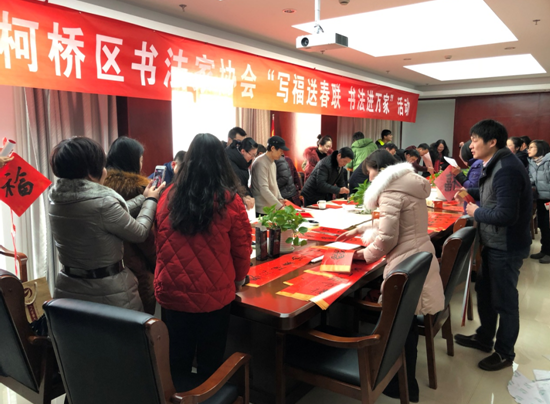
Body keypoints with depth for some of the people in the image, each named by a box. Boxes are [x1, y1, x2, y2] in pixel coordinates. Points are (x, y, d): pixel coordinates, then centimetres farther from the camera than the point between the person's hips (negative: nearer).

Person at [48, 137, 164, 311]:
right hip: (109, 293, -7)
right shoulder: (102, 201, -25)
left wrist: (144, 197, 17)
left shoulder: (57, 198, -2)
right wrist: (151, 200, 6)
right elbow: (140, 233, -9)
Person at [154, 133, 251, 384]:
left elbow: (160, 243, 11)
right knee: (210, 361, 16)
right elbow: (242, 248, -3)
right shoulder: (230, 201, -13)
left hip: (172, 292, 3)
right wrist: (238, 280, 17)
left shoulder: (169, 196, -4)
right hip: (214, 295, -2)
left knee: (177, 359, 19)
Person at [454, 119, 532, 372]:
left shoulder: (507, 169, -26)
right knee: (484, 290, 22)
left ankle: (504, 354, 24)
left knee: (504, 301, 5)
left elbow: (506, 215, -31)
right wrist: (470, 193, 7)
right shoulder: (497, 164, 7)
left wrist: (476, 212, -17)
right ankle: (484, 338, 40)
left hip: (506, 247, -10)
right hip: (495, 243, 10)